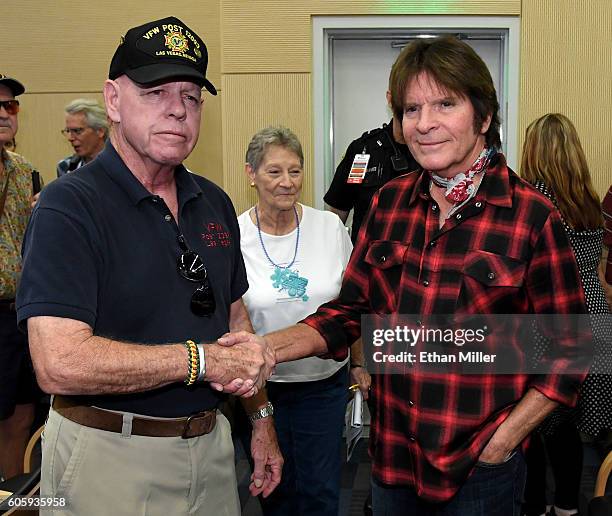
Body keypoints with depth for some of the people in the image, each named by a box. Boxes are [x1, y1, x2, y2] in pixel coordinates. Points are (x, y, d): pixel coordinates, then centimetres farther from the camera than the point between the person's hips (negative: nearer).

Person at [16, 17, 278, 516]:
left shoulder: (215, 203, 5)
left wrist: (261, 418, 11)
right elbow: (60, 364, -27)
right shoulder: (69, 207, -17)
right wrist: (206, 359, -21)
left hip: (210, 442, 7)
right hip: (110, 454, -6)